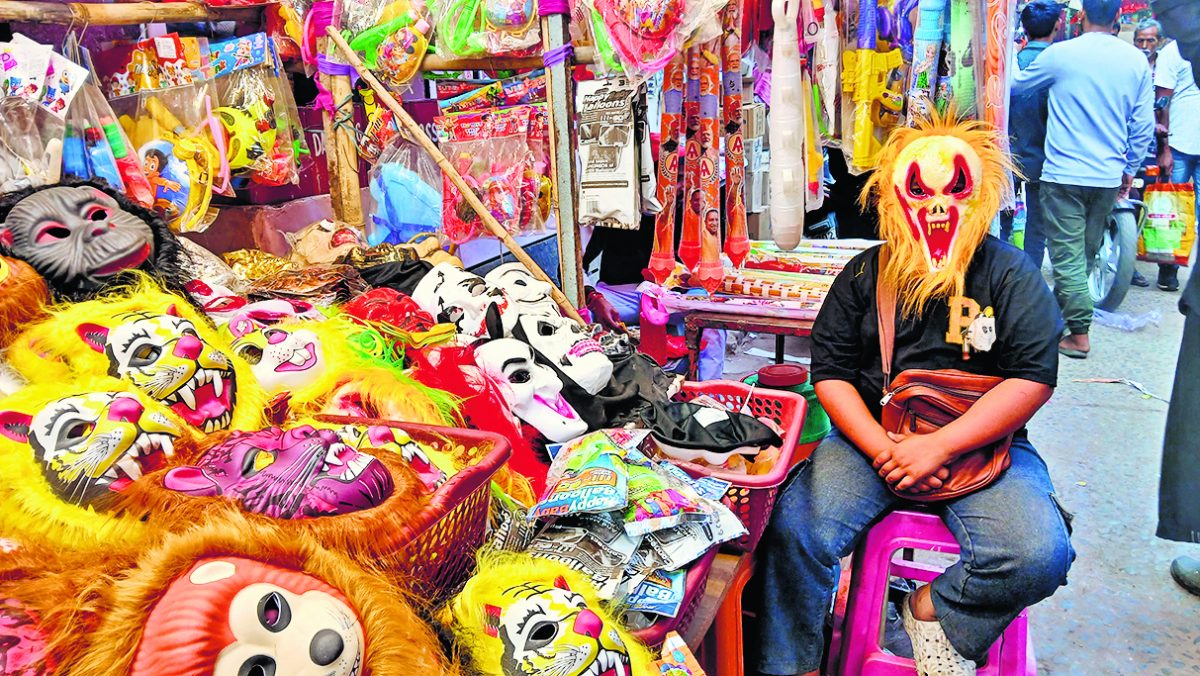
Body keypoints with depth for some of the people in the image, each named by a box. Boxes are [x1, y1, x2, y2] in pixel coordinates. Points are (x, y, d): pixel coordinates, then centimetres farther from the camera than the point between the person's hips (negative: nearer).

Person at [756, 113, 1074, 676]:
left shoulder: (1012, 276, 1)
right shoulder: (866, 274, 5)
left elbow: (1033, 378, -7)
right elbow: (830, 371, 2)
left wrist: (939, 446, -18)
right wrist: (883, 450, -14)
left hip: (982, 443, 0)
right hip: (872, 436, 1)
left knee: (1038, 556, -26)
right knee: (794, 528, -22)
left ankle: (935, 612, 5)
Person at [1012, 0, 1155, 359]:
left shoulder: (1059, 54, -8)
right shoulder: (1136, 61, 2)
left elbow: (1017, 84, 11)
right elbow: (1143, 124, 6)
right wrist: (1130, 169, 18)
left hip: (1064, 174, -4)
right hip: (1108, 177, 5)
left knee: (1068, 256, -2)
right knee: (1086, 254, 17)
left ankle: (1079, 334, -3)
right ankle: (1059, 311, 32)